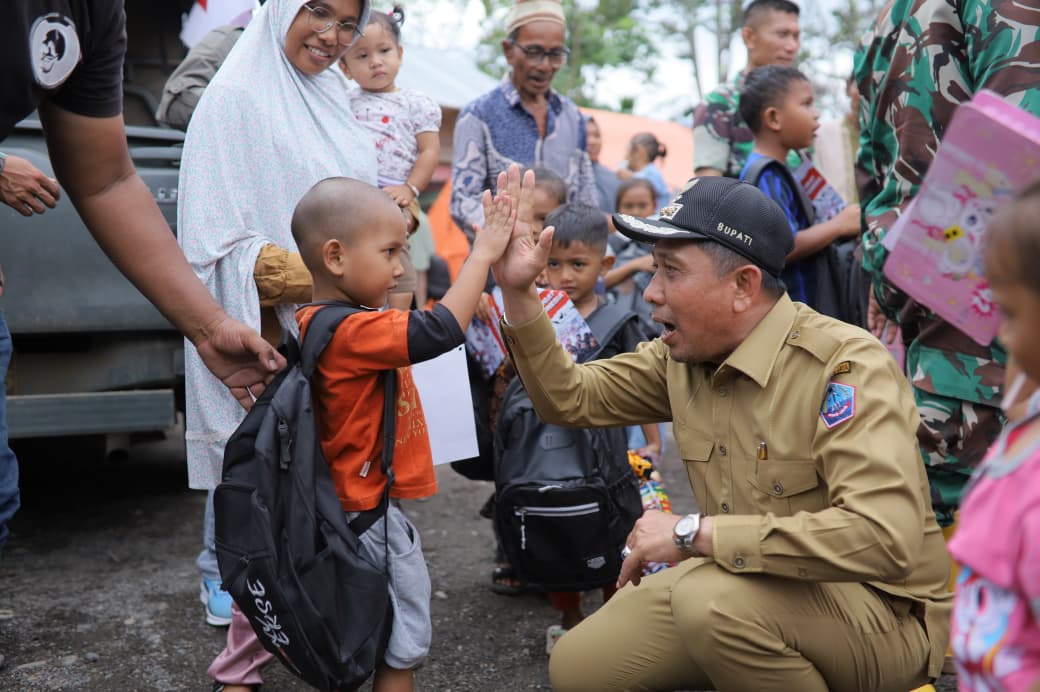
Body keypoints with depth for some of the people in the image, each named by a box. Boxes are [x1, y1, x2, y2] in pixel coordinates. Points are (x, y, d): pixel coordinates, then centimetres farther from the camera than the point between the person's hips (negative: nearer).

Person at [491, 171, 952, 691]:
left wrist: (693, 533, -32)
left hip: (882, 611, -6)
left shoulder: (845, 365, -25)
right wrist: (518, 291, -4)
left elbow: (885, 537, -36)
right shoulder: (683, 356, -3)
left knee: (711, 595, -33)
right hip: (755, 594, 7)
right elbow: (570, 399, 9)